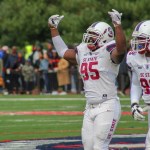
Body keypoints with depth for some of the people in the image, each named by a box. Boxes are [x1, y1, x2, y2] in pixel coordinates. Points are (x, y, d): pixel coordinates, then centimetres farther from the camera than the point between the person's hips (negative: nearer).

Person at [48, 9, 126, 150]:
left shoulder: (109, 51, -11)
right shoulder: (83, 51, 12)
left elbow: (121, 48, -33)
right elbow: (63, 51, 27)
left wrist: (117, 25, -42)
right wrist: (53, 28, 27)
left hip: (107, 107, -8)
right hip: (90, 107, 8)